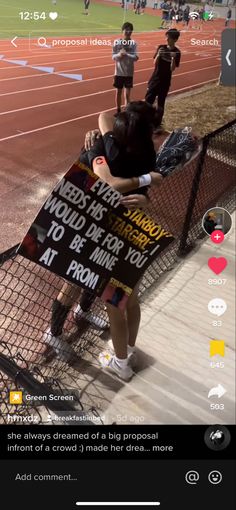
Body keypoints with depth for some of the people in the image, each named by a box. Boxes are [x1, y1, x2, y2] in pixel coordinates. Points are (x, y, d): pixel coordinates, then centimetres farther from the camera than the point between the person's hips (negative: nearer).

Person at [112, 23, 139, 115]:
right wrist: (119, 55, -23)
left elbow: (136, 57, -11)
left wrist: (126, 54, -25)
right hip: (119, 72, 0)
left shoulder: (133, 43, -3)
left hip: (129, 72, 0)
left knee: (127, 94, 1)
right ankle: (118, 111, 23)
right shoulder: (117, 42, -4)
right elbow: (113, 56, -2)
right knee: (118, 92, 9)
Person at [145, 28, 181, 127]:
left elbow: (172, 69, -10)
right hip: (155, 78, 2)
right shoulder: (161, 47, 2)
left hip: (165, 81, -2)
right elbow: (155, 64, -1)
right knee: (148, 100, -2)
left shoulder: (176, 52, -5)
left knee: (161, 103, 4)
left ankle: (157, 124, 12)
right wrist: (158, 55, -18)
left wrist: (173, 58, -25)